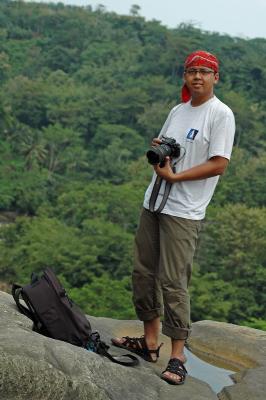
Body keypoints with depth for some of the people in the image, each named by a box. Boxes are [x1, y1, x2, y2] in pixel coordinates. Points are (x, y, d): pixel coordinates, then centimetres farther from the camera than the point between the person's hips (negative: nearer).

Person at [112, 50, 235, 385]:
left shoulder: (221, 114, -8)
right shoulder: (178, 110, 15)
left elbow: (218, 165, -15)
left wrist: (175, 176, -19)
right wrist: (158, 149, -1)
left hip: (183, 212, -8)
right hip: (153, 204, 8)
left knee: (173, 282, -8)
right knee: (144, 273, 11)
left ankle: (177, 357, 2)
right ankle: (150, 341, 25)